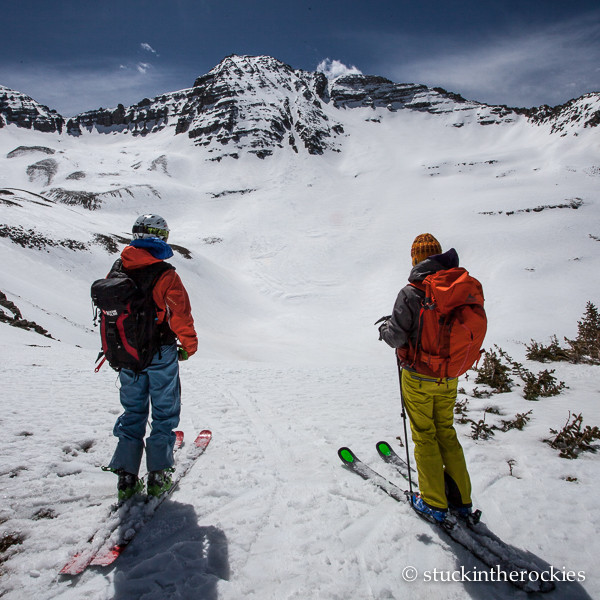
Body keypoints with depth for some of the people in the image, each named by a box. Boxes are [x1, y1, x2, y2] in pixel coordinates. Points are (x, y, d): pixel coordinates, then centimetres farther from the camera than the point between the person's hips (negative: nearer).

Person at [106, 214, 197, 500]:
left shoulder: (117, 269, 0)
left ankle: (127, 477, 23)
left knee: (132, 412, 18)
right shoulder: (164, 274, -18)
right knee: (164, 412, 11)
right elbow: (180, 315, -15)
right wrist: (189, 344, 3)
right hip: (160, 355, -5)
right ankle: (158, 476, 17)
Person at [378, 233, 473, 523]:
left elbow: (396, 336, -20)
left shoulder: (411, 292, -19)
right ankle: (460, 498, 31)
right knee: (446, 433, 20)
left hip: (419, 378, -5)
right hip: (449, 379, 5)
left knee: (425, 437, 9)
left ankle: (434, 504, 21)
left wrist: (384, 327, 2)